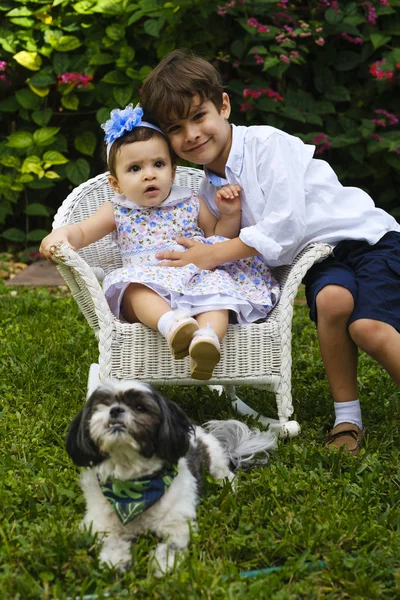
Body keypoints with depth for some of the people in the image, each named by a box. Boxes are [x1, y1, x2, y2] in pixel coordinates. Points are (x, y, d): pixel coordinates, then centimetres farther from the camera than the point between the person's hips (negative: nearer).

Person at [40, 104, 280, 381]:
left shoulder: (191, 204, 16)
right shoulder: (119, 212, 14)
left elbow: (220, 238, 21)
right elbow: (82, 232, 12)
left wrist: (230, 215, 2)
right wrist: (60, 235, -10)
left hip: (199, 276, 1)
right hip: (150, 288, -1)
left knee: (217, 284, -33)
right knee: (133, 284, -35)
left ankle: (208, 336, -61)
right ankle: (171, 323, -62)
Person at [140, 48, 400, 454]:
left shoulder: (268, 144, -14)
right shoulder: (211, 192, 8)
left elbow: (283, 227, -21)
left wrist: (212, 256, -17)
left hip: (367, 238, -5)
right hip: (321, 258, 5)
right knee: (331, 299, -30)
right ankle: (347, 418, -19)